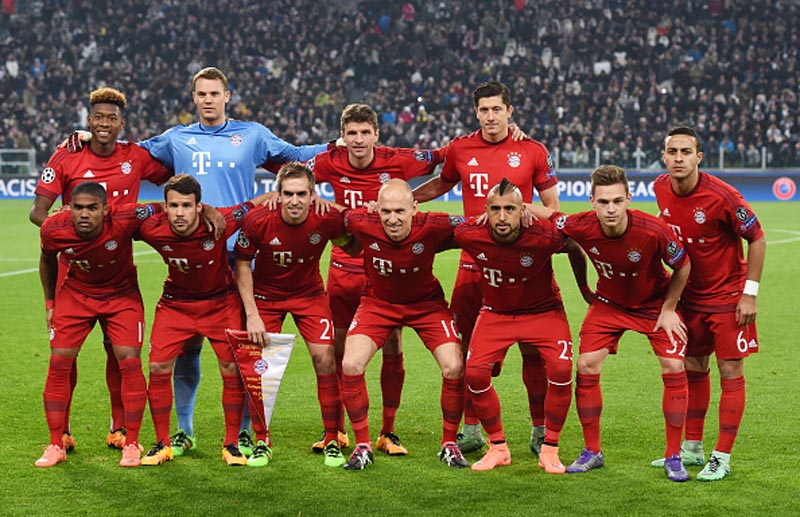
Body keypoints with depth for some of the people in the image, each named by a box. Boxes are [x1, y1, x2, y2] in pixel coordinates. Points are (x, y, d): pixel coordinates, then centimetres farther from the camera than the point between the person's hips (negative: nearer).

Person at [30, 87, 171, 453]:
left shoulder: (136, 157, 0)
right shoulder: (66, 158, -4)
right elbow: (37, 212, -5)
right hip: (73, 266, -1)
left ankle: (119, 428, 14)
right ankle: (61, 429, 11)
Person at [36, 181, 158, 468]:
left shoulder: (124, 220, -32)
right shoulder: (53, 229, -23)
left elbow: (160, 210, -13)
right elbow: (48, 261, 1)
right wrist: (50, 302, 8)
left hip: (121, 295, -1)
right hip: (75, 294, 2)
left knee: (130, 362, -11)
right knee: (59, 363, -5)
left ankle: (131, 444, 4)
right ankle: (56, 445, 8)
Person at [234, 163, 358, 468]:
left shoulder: (328, 220, -22)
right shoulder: (257, 221, -25)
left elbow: (351, 247, 0)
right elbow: (242, 265, -12)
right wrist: (252, 315, -15)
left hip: (309, 294, 1)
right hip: (265, 296, 0)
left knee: (324, 359, -10)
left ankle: (332, 440, 4)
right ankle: (262, 442, 10)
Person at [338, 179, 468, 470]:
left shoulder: (431, 228, -30)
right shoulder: (363, 225, -27)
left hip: (426, 302, 0)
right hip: (378, 302, 1)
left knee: (454, 368, -14)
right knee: (351, 365, -16)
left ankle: (449, 444, 10)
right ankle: (362, 446, 2)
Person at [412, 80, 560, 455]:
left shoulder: (533, 151, 0)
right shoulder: (460, 149, 6)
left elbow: (553, 207, 6)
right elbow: (442, 184, 26)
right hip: (473, 260, 2)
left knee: (533, 349, 0)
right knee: (468, 350, 4)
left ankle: (540, 431, 13)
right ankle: (471, 430, 17)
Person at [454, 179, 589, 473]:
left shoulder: (544, 236, -29)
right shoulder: (469, 236, -24)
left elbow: (574, 249, -7)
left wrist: (585, 289, 5)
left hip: (543, 310, -2)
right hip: (496, 312, 2)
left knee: (561, 369, -21)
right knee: (475, 373, -15)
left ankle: (549, 450, -2)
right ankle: (498, 448, 6)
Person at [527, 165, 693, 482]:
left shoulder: (653, 230, -34)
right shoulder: (582, 227, -28)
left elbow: (683, 267, -15)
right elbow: (547, 214, -7)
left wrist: (668, 310, -11)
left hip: (656, 303, -2)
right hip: (609, 303, 2)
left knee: (674, 368, -13)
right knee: (586, 366, -8)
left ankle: (673, 457, 1)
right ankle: (592, 451, 9)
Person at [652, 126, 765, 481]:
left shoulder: (721, 196, -23)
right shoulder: (661, 190, -5)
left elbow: (757, 239, -13)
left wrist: (750, 293, -15)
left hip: (729, 297, -6)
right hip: (690, 295, 6)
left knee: (730, 373, -3)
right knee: (693, 370, 12)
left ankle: (722, 459, 3)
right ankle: (692, 449, 23)